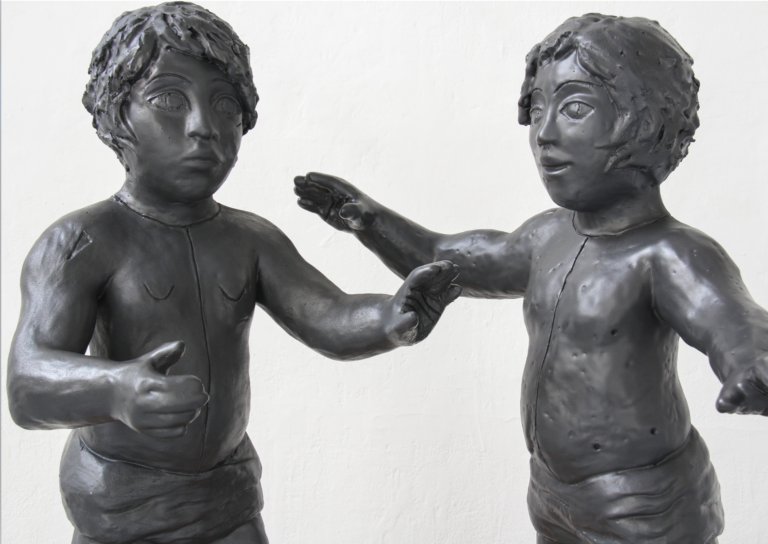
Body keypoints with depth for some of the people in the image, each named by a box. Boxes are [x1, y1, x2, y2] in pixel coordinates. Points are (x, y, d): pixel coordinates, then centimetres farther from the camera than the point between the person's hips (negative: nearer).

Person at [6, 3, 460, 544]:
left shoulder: (254, 239, -2)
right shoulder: (80, 242, -17)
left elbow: (332, 321, -13)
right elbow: (28, 386, -29)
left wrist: (393, 319, -36)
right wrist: (117, 390, -51)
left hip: (230, 490, 4)